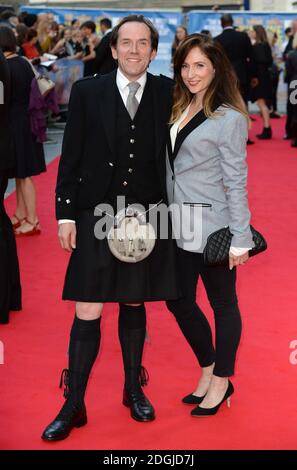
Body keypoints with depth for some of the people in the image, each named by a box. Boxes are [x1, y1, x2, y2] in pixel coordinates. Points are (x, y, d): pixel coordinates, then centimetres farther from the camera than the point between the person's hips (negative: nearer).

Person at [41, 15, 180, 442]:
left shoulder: (168, 93, 1)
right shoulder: (87, 92, -1)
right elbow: (71, 158, 0)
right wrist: (66, 213, -3)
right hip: (96, 217, -1)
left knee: (134, 305, 14)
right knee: (87, 314, 1)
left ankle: (134, 389, 33)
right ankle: (74, 406, 14)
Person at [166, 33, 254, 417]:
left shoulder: (229, 118, -11)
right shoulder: (179, 109, 8)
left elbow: (236, 181, -12)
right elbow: (169, 167, 10)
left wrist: (240, 239, -14)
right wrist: (166, 216, 5)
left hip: (213, 227, -7)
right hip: (179, 227, 7)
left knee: (222, 304, 9)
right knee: (179, 301, 13)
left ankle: (220, 382, 25)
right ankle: (208, 370, 34)